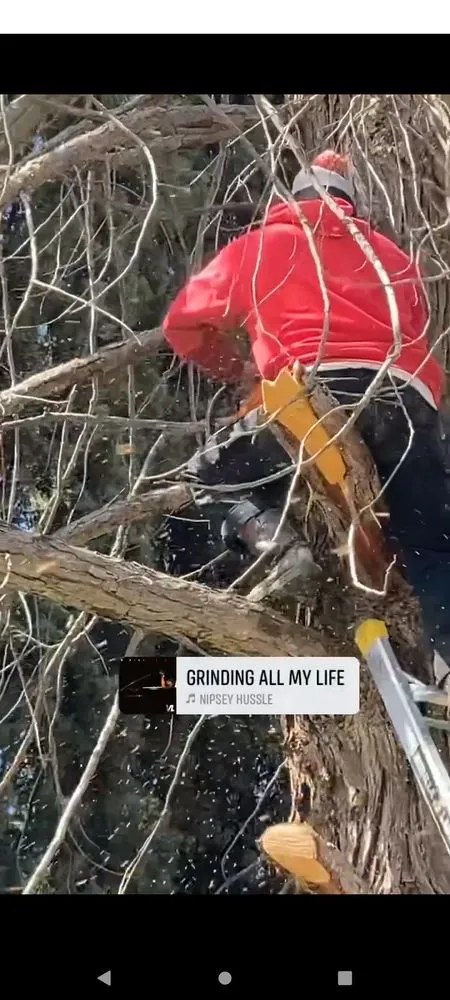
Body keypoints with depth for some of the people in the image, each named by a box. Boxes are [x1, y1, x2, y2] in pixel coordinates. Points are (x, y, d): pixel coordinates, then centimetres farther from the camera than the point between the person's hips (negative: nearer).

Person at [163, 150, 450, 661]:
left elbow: (184, 323, 29)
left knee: (213, 472, 20)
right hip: (407, 398, 3)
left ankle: (268, 531, -8)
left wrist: (233, 367, 44)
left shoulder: (259, 245, 24)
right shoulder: (393, 255, 33)